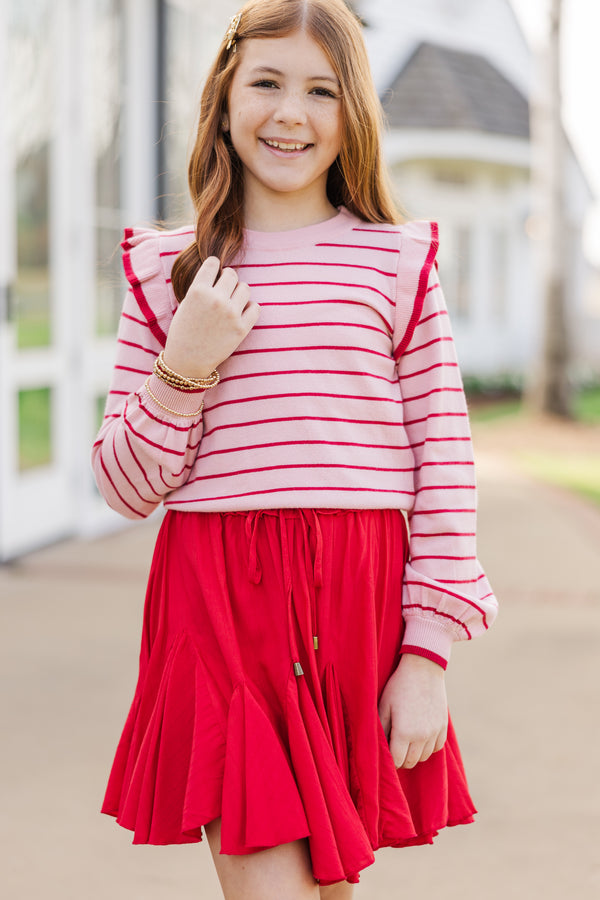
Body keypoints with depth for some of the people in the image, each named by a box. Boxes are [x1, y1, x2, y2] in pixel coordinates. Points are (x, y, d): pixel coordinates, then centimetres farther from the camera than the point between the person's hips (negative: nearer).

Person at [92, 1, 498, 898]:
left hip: (361, 610, 1)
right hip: (221, 610, 0)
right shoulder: (166, 269, 6)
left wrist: (427, 656, -4)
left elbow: (445, 469, 2)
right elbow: (126, 488, 6)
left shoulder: (398, 263, 4)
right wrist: (183, 369, -9)